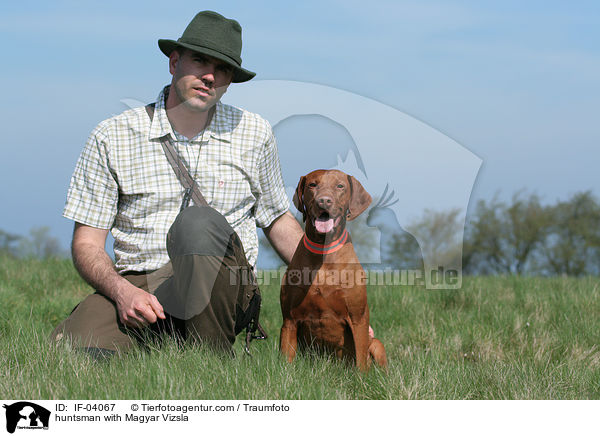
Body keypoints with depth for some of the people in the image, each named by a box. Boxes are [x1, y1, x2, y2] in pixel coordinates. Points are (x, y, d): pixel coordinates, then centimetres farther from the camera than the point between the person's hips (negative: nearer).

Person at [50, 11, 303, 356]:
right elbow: (87, 243, 1)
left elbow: (279, 221, 20)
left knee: (199, 221, -34)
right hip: (135, 286, -1)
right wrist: (121, 291, -19)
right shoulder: (113, 137, 3)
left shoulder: (254, 134, 8)